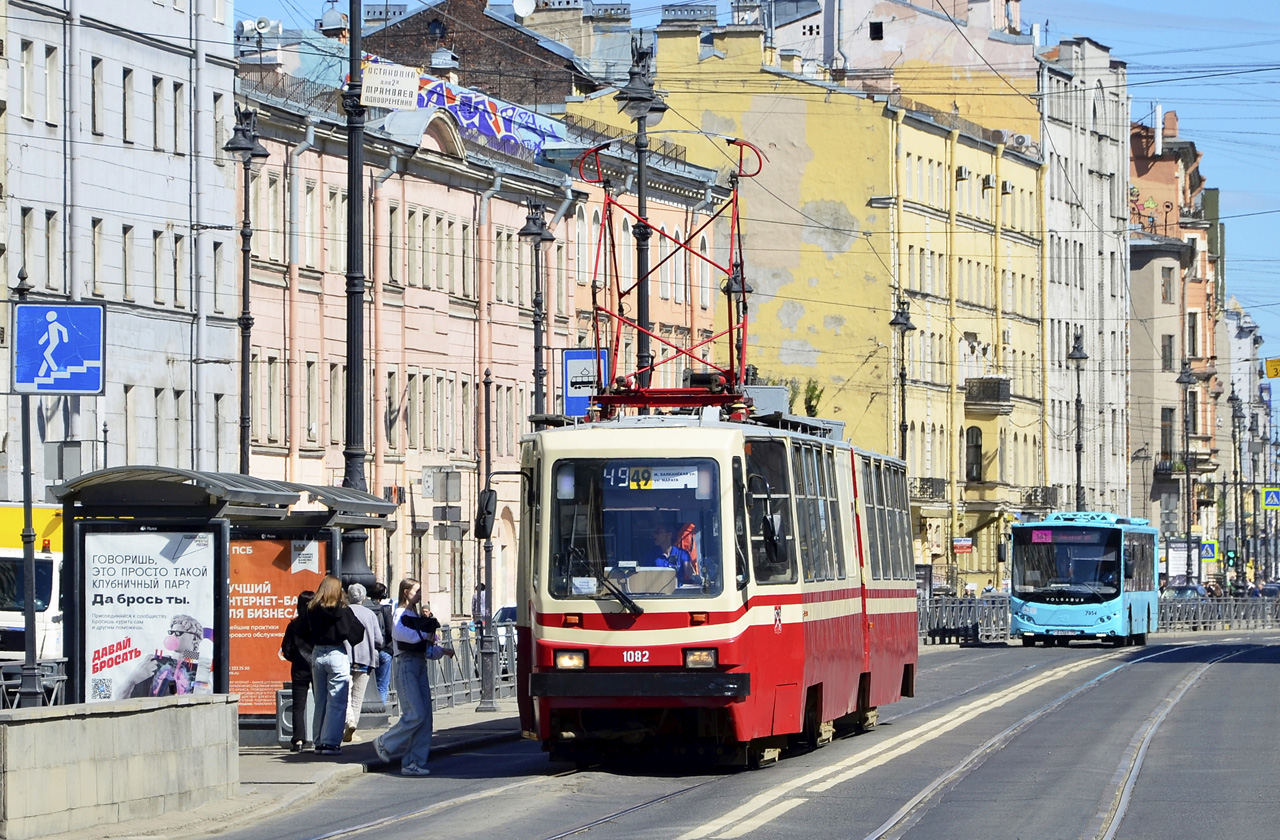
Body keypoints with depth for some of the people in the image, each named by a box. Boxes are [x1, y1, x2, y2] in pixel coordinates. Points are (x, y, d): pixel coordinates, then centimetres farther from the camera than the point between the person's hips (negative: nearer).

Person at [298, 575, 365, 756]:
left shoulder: (312, 610, 0)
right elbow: (358, 631, -6)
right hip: (337, 654, -4)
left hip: (317, 654, 4)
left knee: (320, 701, 13)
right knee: (336, 702, -2)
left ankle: (319, 742, 15)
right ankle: (330, 742, -7)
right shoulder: (342, 610, -9)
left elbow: (304, 634, 6)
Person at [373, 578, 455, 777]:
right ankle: (385, 744, 5)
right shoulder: (400, 614, -5)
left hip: (420, 665, 9)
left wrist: (441, 650, 3)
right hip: (406, 665, -9)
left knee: (425, 716, 1)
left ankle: (414, 762, 2)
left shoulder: (417, 615, 20)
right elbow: (398, 632, -29)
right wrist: (423, 635, -17)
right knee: (415, 714, -13)